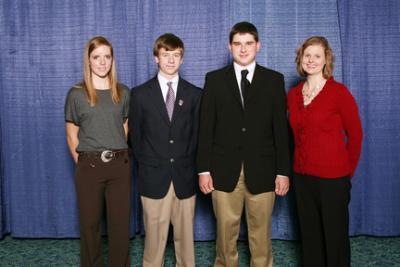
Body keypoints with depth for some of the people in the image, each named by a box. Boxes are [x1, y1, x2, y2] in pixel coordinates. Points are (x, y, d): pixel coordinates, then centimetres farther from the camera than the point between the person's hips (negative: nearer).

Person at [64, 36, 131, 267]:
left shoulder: (123, 93, 5)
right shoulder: (76, 94, -1)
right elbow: (72, 137, 2)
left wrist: (118, 155, 7)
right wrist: (82, 163, -2)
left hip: (120, 165, 2)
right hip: (89, 166, -1)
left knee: (120, 223, 6)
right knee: (90, 224, 9)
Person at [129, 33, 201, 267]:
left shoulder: (195, 94, 5)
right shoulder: (140, 94, 2)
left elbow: (197, 134, 8)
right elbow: (135, 136, 7)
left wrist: (188, 164, 2)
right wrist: (146, 165, 4)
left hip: (184, 177, 1)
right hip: (153, 177, -1)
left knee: (185, 234, 10)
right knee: (155, 235, 5)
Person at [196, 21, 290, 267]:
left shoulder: (274, 80, 5)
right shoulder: (214, 79, 5)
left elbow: (281, 129, 3)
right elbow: (206, 128, 3)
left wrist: (283, 171, -1)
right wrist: (203, 169, -2)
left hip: (262, 170, 0)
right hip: (224, 170, 0)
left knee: (261, 231, 9)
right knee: (226, 231, 9)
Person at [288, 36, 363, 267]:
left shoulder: (339, 92, -9)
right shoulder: (293, 94, 6)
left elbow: (355, 135, -3)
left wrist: (348, 171, 2)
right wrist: (300, 165, 10)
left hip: (333, 177, -5)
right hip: (303, 175, 5)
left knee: (335, 235, 7)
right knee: (309, 233, 15)